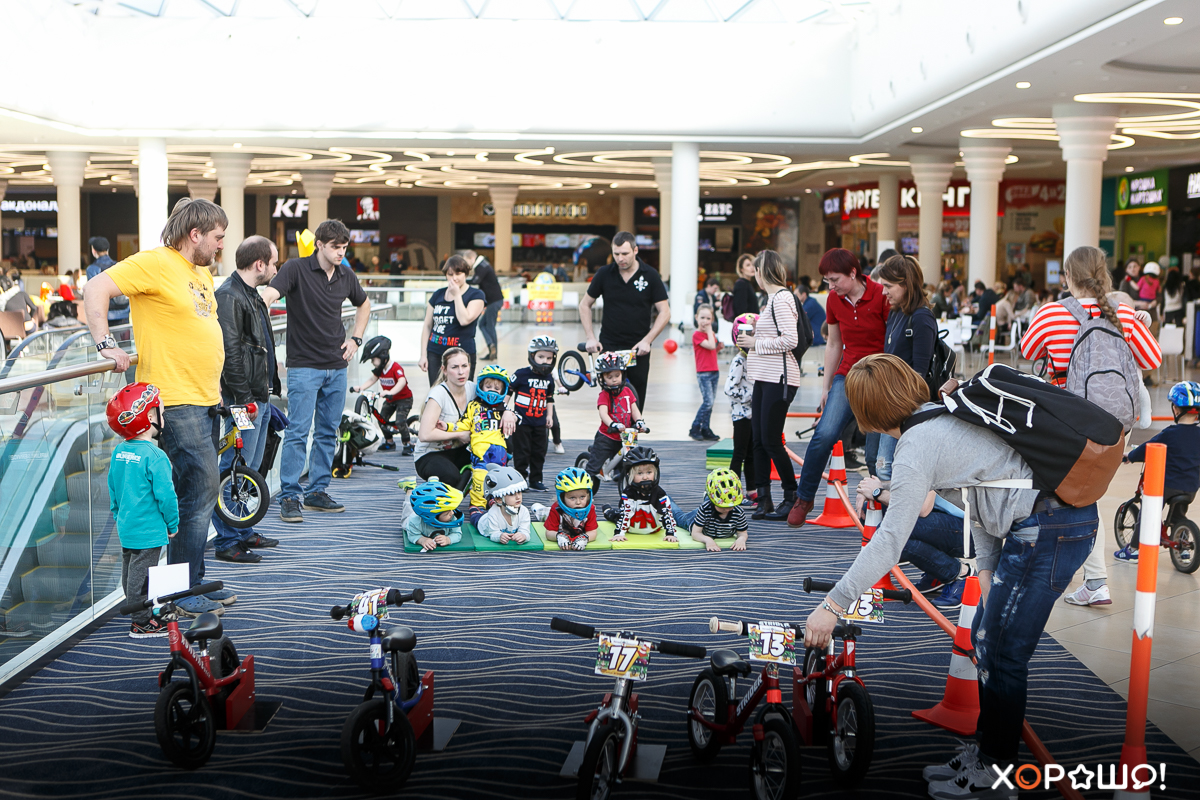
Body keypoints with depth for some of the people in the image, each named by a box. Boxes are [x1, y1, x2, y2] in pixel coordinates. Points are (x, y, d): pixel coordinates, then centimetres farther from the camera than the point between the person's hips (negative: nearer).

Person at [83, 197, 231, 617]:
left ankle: (194, 582, 23)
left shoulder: (203, 272, 18)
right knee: (201, 489, -8)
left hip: (205, 400, 9)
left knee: (199, 492, 13)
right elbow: (96, 288, -16)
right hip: (175, 400, -9)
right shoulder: (155, 263, -10)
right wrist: (106, 345, -20)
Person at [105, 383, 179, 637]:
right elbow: (165, 495, -19)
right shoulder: (155, 457, -21)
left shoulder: (118, 452, 4)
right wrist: (172, 525, -6)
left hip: (126, 527, 9)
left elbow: (112, 488, 14)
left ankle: (140, 614, 32)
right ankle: (142, 622, 8)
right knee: (141, 574, 0)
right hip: (148, 530, -8)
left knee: (130, 569, 18)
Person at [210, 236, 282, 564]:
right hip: (243, 400, -11)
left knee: (251, 469, 17)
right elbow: (229, 353, -21)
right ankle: (227, 542, 0)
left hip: (259, 398, 11)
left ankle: (244, 532, 27)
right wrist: (244, 399, -22)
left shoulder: (251, 295, 18)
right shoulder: (229, 297, -16)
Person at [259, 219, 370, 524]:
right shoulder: (296, 269, -8)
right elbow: (269, 295, -22)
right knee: (298, 431, -8)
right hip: (304, 365, -6)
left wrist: (355, 339, 15)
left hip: (337, 366, 6)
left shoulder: (346, 276, 8)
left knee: (328, 432, 10)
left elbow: (364, 305, 26)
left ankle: (317, 492, 19)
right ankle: (289, 497, -2)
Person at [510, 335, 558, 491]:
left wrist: (549, 415, 15)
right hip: (522, 421, -5)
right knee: (522, 452, -3)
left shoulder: (549, 377, 8)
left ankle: (536, 480, 19)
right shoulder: (522, 374, -9)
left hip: (540, 422, 5)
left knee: (539, 453, 9)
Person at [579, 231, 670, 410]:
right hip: (608, 347, 0)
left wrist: (647, 340, -10)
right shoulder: (604, 273, 1)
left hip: (638, 349, 0)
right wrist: (591, 337, 1)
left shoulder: (650, 275, -2)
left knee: (636, 403, 3)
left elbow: (664, 312, 0)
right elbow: (585, 305, 11)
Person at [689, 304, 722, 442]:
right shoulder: (697, 335, -10)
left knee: (710, 402, 8)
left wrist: (720, 346, 4)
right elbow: (710, 346, -22)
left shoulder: (711, 333, 15)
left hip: (714, 371, 8)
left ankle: (705, 430, 14)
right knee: (708, 401, -13)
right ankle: (695, 428, -4)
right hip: (703, 373, -8)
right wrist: (709, 331, -12)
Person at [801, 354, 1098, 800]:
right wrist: (987, 568, 15)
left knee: (1002, 655, 1)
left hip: (1049, 532, -10)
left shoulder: (916, 448, -14)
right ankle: (984, 754, 31)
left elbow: (889, 542, -17)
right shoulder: (946, 413, 15)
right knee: (985, 639, 18)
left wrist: (833, 605, -14)